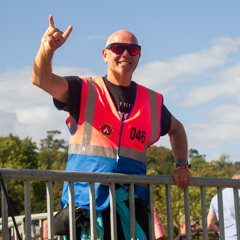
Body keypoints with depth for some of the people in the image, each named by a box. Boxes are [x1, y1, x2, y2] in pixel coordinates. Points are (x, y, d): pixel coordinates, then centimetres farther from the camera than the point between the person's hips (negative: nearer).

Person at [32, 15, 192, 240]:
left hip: (131, 203, 3)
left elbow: (176, 129, 33)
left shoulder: (152, 101, 14)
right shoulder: (85, 90, 4)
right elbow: (42, 80, -12)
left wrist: (182, 165, 17)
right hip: (84, 200, -3)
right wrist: (47, 49, -33)